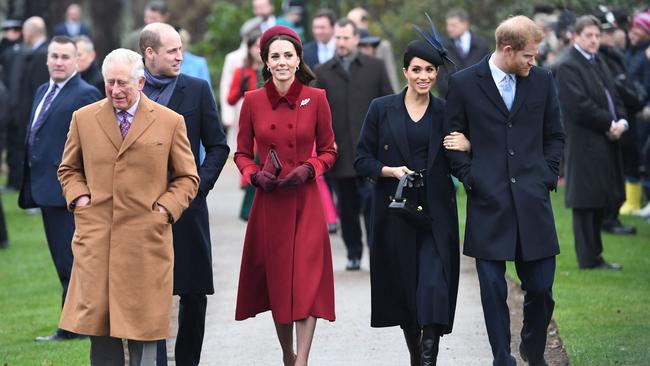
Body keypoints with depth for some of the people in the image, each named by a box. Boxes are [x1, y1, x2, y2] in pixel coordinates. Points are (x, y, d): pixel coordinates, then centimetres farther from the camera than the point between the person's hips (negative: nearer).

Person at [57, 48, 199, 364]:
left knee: (142, 323, 2)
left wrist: (165, 209, -5)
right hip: (95, 237, 1)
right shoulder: (83, 119, 9)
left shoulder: (170, 122, 4)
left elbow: (187, 178, 9)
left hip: (146, 240, -1)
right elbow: (68, 169, 19)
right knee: (97, 318, 1)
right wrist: (78, 197, 1)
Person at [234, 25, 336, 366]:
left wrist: (308, 169, -11)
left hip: (305, 201, -1)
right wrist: (255, 174, -10)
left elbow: (329, 150, 7)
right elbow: (242, 153, 9)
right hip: (268, 202, 2)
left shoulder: (316, 98, -2)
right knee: (275, 280, 9)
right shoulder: (253, 101, 0)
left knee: (306, 281, -8)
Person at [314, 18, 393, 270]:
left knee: (372, 202, -11)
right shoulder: (323, 72, 9)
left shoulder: (375, 67, 7)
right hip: (339, 152, 2)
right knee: (347, 208, 8)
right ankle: (353, 254, 19)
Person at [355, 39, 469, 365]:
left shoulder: (446, 112, 5)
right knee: (404, 289, 8)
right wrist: (390, 171, -15)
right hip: (395, 213, 1)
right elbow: (362, 160, 3)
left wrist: (467, 148, -11)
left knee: (434, 288, -16)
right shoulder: (382, 109, 2)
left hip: (436, 215, 0)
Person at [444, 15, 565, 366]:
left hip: (532, 202, 2)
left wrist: (546, 176, 4)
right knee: (493, 290, 0)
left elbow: (555, 136, 14)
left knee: (541, 287, 4)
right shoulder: (463, 83, -1)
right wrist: (471, 178, -5)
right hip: (488, 203, -2)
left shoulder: (542, 80, 7)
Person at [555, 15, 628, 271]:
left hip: (606, 144, 9)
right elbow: (580, 106, -18)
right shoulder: (568, 68, -10)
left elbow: (614, 97, 18)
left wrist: (621, 122, -1)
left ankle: (594, 256, 18)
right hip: (584, 144, -9)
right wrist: (609, 124, -14)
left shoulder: (600, 64, 18)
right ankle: (589, 258, 2)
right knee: (586, 202, -3)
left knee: (600, 201, 11)